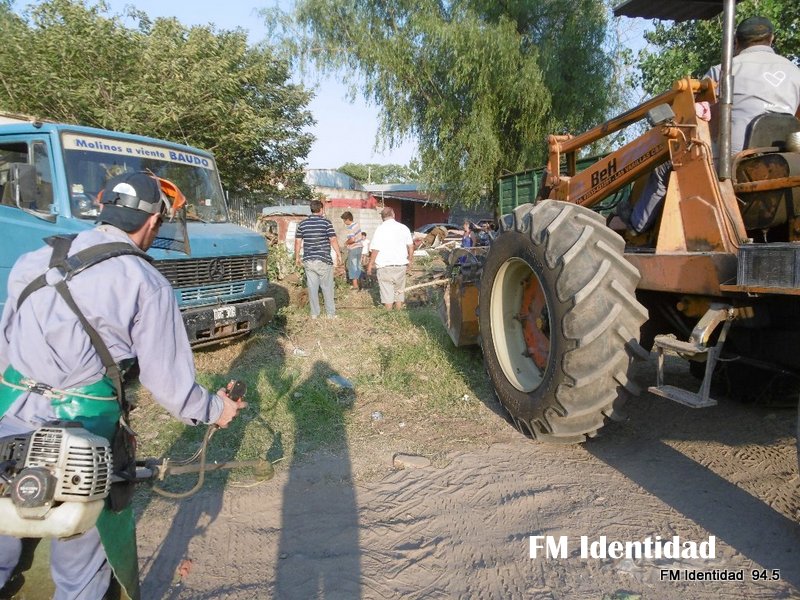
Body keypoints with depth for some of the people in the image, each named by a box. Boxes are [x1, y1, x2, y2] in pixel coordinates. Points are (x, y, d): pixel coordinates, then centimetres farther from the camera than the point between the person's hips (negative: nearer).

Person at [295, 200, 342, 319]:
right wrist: (339, 254, -3)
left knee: (312, 287, 8)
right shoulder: (326, 222, -7)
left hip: (308, 260, 3)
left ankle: (314, 313, 13)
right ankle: (330, 313, 10)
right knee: (327, 287, 6)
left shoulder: (303, 223, 5)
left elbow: (298, 241, 7)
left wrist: (297, 257, 16)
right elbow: (333, 240, -11)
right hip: (323, 260, -3)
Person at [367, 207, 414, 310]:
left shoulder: (380, 229, -8)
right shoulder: (403, 227, 4)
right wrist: (410, 261, 18)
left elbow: (375, 249, -11)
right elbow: (410, 246, 7)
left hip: (385, 266, -4)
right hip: (401, 265, 4)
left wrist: (370, 264, -1)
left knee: (387, 292, 3)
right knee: (399, 291, 15)